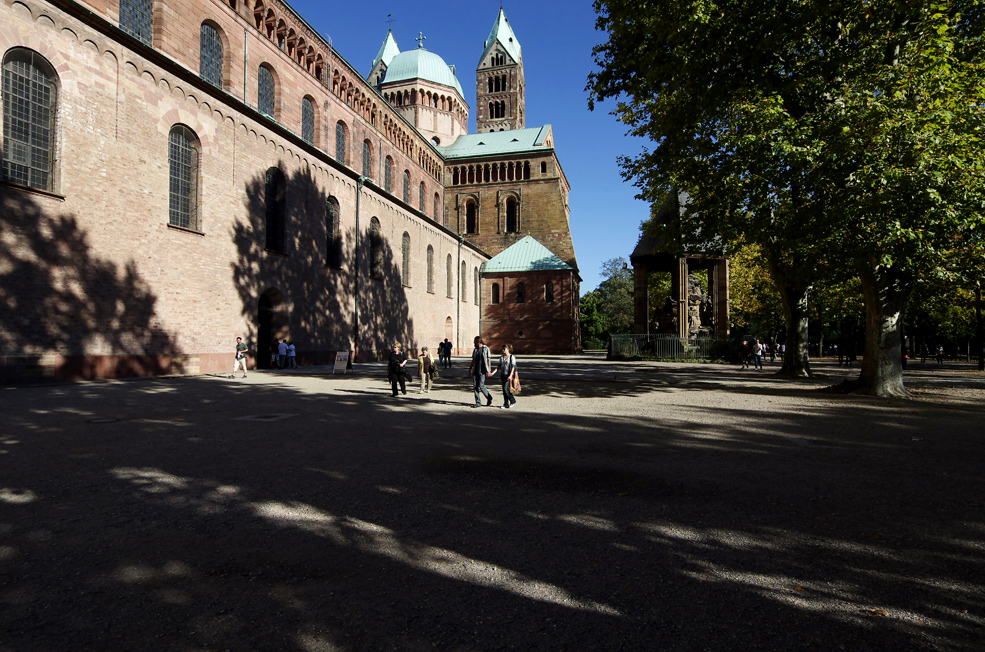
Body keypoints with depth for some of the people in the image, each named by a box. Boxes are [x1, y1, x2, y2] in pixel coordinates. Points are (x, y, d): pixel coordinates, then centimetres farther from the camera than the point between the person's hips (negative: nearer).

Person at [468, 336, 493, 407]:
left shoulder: (485, 349, -4)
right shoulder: (475, 349, 13)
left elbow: (488, 360, -6)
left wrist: (488, 370, -12)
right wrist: (470, 369, 18)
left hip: (482, 371, -6)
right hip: (475, 371, 6)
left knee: (481, 386, -8)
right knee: (475, 386, 3)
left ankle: (489, 397, 14)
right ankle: (478, 402, 10)